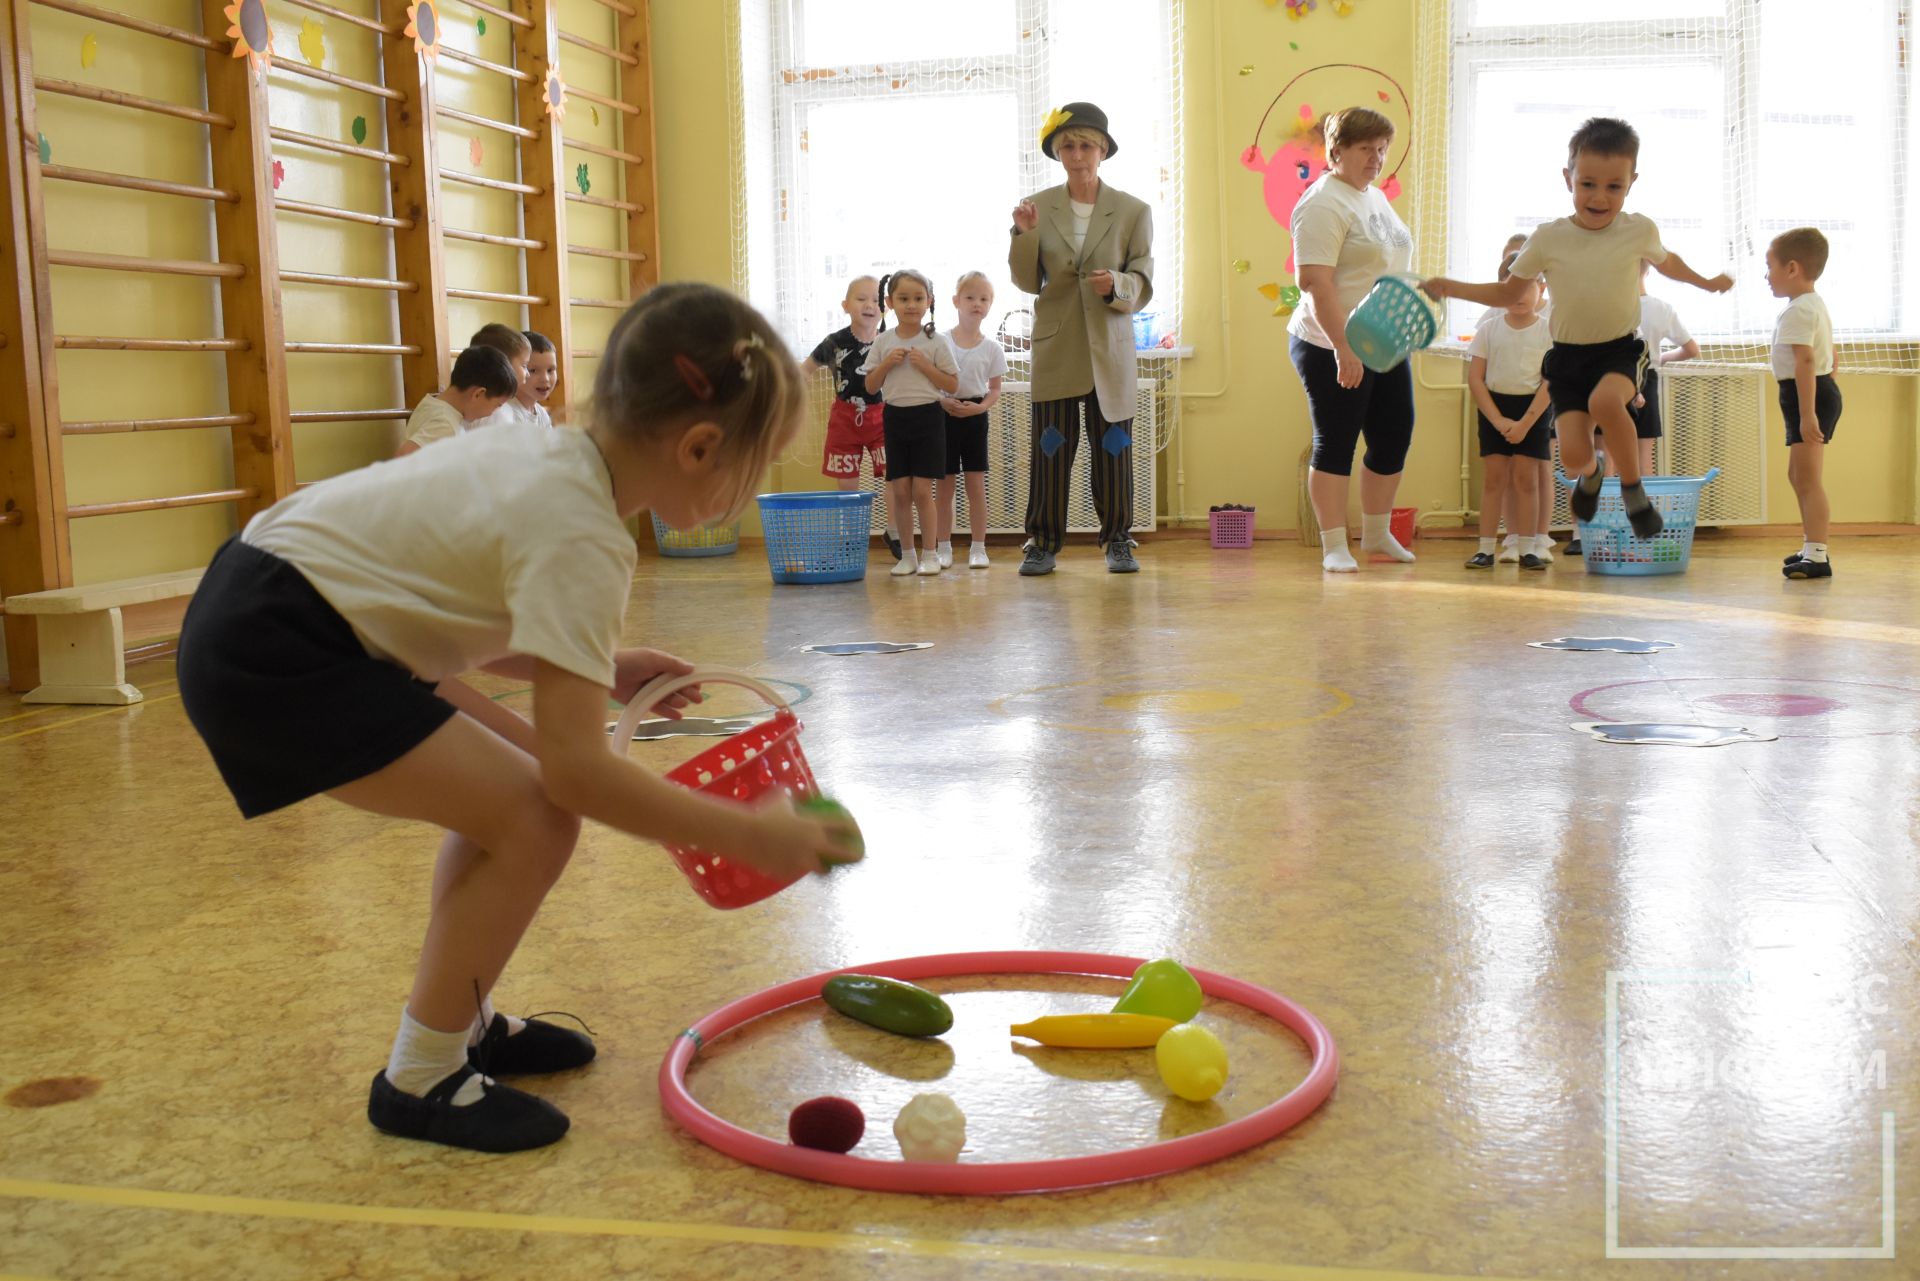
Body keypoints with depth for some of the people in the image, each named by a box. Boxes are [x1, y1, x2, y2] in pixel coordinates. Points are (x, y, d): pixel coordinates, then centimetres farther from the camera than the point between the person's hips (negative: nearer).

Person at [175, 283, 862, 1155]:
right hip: (269, 654, -10)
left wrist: (598, 670, 12)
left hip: (265, 598, 10)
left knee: (511, 782, 16)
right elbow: (580, 770, -24)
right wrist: (747, 835, -17)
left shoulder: (551, 457, 7)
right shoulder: (582, 538, -20)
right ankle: (420, 1080, 3)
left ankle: (465, 1021, 27)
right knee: (534, 820, -11)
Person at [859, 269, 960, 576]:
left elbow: (952, 385, -3)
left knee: (922, 491, -4)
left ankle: (928, 554, 6)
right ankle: (907, 555, 13)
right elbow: (870, 387, 7)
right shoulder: (883, 342, 4)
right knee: (900, 491, 4)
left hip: (928, 417, -3)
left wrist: (925, 365, -14)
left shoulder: (935, 342, -2)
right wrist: (886, 363, -9)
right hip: (896, 418, 3)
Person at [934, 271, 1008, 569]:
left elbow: (995, 390, 6)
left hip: (975, 418, 1)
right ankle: (943, 547, 11)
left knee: (976, 484, 2)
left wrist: (980, 407, -13)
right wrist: (944, 401, -17)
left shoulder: (991, 347, 1)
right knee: (945, 485, 4)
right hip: (944, 416, -1)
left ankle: (978, 548, 8)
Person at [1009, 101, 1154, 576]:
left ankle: (1117, 540, 17)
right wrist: (1024, 234, -12)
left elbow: (1143, 285, 0)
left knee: (1112, 448, 4)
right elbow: (1027, 282, 3)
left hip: (1110, 350, 0)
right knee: (1049, 449, -1)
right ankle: (1043, 542, 9)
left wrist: (1117, 285, -21)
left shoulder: (1133, 212, 3)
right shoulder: (1038, 207, 5)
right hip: (1055, 349, 0)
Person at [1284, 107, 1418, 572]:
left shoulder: (1376, 197, 15)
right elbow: (1315, 280, -23)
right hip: (1335, 348, -9)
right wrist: (1343, 347, -27)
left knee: (1393, 437, 12)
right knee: (1336, 444, -2)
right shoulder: (1324, 204, -14)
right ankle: (1333, 547, 5)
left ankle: (1377, 534, 27)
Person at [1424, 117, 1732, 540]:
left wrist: (1706, 282, 29)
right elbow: (1508, 292, 7)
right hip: (1568, 354, 1)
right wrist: (1450, 288, -5)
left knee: (1604, 400, -36)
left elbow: (1666, 262, 22)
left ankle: (1632, 486, -10)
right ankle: (1591, 473, 30)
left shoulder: (1640, 231, -4)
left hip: (1621, 349, -1)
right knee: (1572, 453, -13)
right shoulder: (1548, 238, -5)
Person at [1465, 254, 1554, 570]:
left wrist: (1524, 423, -15)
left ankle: (1528, 549, 5)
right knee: (1494, 477, 0)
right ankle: (1485, 548, 2)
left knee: (1525, 477, 0)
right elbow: (1475, 379, -3)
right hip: (1493, 406, 1)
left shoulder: (1548, 331, -4)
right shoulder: (1489, 330, 0)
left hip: (1533, 406, -1)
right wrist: (1498, 420, -11)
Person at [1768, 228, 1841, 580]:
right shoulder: (1817, 304, 16)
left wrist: (1807, 413, -31)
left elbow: (1806, 361, -26)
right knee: (1798, 475, 19)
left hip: (1808, 395, -11)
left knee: (1807, 478, -13)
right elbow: (1828, 358, 24)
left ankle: (1817, 556, -17)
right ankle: (1812, 547, 28)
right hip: (1823, 389, 11)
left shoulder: (1797, 310, -17)